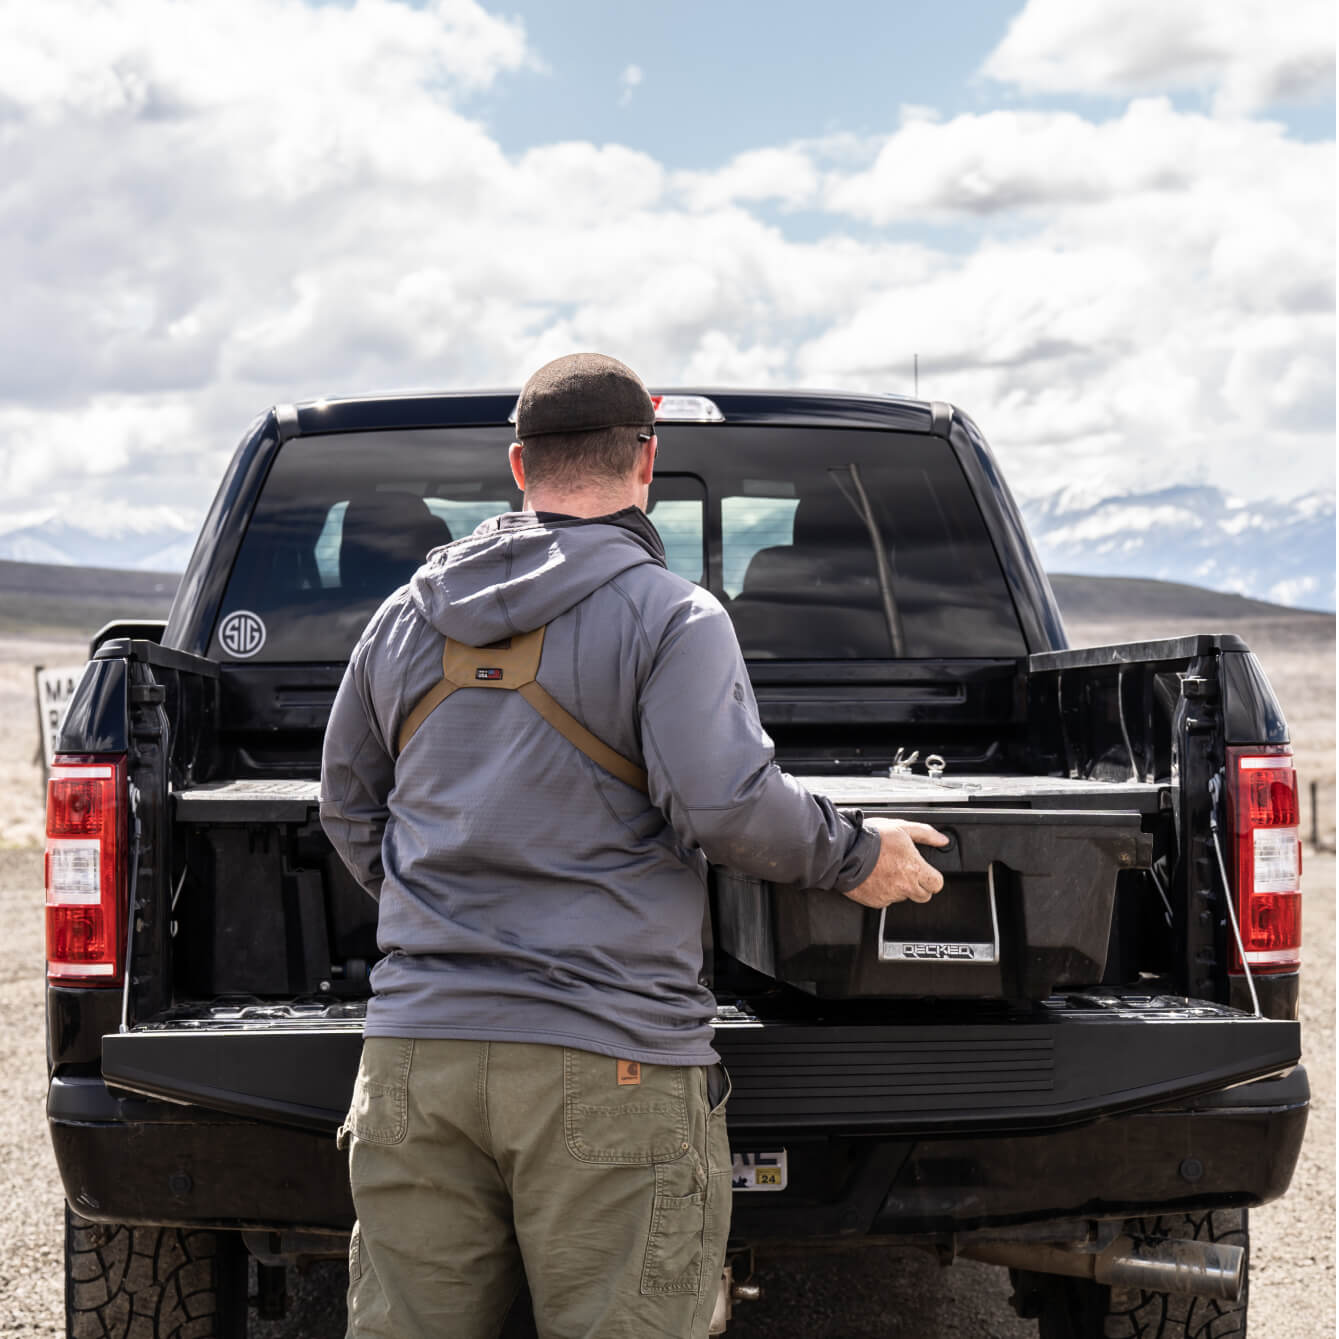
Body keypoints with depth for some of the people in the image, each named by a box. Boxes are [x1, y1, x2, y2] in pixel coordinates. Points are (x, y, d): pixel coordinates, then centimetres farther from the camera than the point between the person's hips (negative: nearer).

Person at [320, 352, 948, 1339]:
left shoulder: (406, 618, 15)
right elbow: (726, 801, -15)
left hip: (415, 1048, 5)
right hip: (609, 1067, -5)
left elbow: (350, 810, 23)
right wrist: (857, 857, 1)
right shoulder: (673, 615, -4)